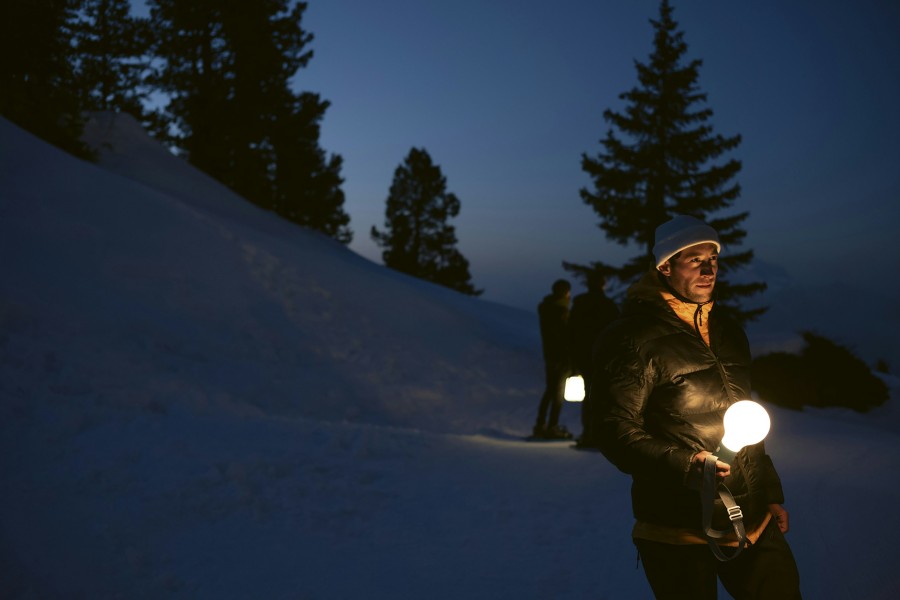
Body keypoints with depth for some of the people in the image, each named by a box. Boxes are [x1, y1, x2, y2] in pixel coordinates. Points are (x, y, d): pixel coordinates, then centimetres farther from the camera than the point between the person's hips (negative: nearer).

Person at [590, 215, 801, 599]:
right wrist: (684, 466, -28)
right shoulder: (633, 338, -10)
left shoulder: (728, 332, 14)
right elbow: (616, 432, -15)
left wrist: (771, 493, 21)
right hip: (679, 531, -6)